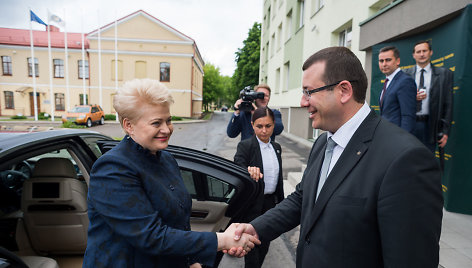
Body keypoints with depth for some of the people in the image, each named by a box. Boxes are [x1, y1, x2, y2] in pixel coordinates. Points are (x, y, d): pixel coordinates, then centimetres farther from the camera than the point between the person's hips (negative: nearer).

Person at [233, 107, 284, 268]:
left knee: (264, 244, 17)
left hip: (271, 202, 6)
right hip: (253, 204, -5)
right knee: (252, 244, 7)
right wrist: (248, 171, -50)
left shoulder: (277, 147, 6)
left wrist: (281, 203, 16)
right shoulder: (245, 146, -12)